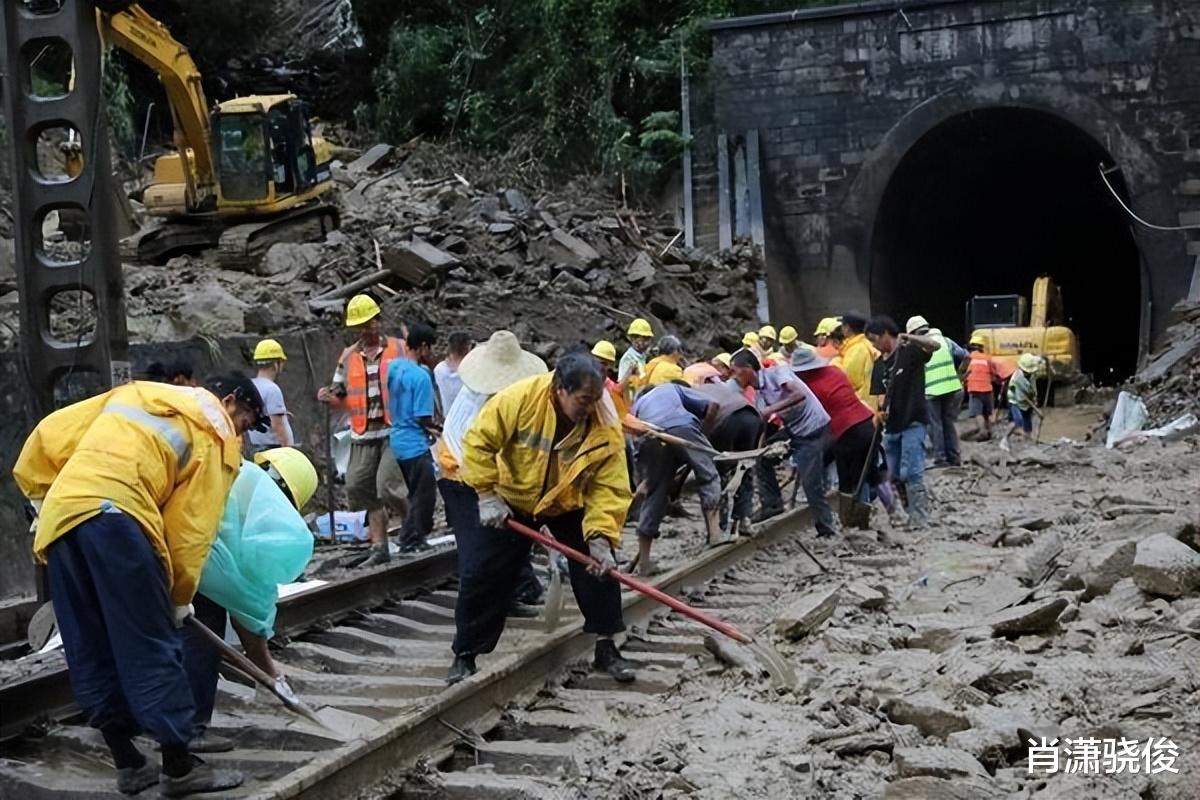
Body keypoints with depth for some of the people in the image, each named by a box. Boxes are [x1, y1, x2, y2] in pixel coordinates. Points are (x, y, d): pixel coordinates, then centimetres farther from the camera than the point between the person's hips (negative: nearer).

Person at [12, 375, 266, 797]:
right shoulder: (217, 432, 13)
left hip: (60, 518, 7)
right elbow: (192, 523, 6)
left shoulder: (136, 393, 31)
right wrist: (180, 596, 15)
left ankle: (128, 765, 19)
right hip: (116, 516, -7)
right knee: (151, 648, 1)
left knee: (91, 654, 11)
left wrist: (41, 498, 29)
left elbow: (49, 434, 23)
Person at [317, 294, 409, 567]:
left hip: (395, 432, -5)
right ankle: (379, 547, 14)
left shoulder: (400, 349, 3)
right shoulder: (348, 357, 13)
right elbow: (343, 400, 18)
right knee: (360, 490, 4)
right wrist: (329, 398, -2)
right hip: (363, 436, 5)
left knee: (387, 486, -16)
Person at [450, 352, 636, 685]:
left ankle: (606, 647, 8)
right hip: (512, 501, -1)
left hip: (569, 505, 1)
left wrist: (600, 537, -34)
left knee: (600, 568, -9)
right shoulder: (519, 398, -31)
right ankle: (465, 655, 14)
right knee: (485, 578, -1)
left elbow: (609, 488, -23)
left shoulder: (606, 428, -25)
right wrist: (487, 495, -25)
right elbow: (480, 441, -23)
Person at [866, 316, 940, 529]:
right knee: (895, 475, 12)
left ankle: (920, 520, -8)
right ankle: (907, 515, 22)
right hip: (892, 425, 8)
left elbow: (935, 345, -26)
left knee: (911, 474, -12)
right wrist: (882, 409, -3)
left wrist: (909, 338, -41)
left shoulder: (909, 352, -9)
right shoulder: (881, 363, 12)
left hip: (912, 423, -8)